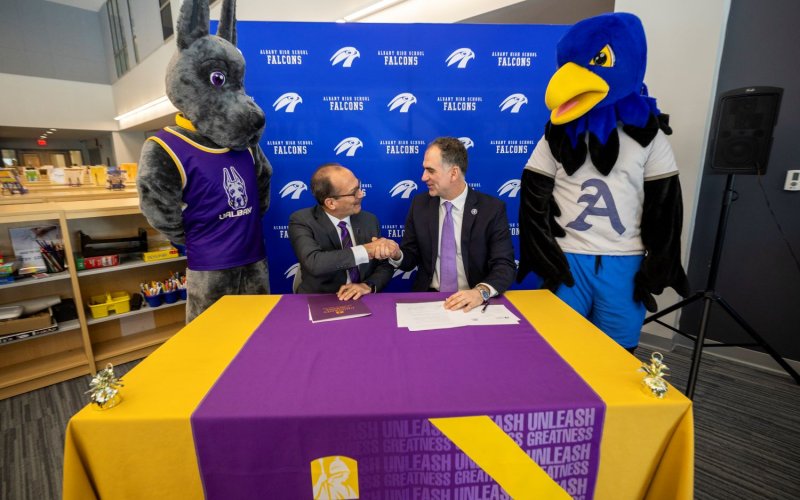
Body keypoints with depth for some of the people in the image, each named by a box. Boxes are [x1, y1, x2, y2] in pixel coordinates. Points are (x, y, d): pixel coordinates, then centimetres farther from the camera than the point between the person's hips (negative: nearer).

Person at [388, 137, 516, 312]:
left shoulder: (492, 209, -5)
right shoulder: (419, 204, 3)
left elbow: (505, 265, -8)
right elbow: (410, 258, 9)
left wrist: (481, 291, -26)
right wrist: (396, 254, -14)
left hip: (471, 302, -1)